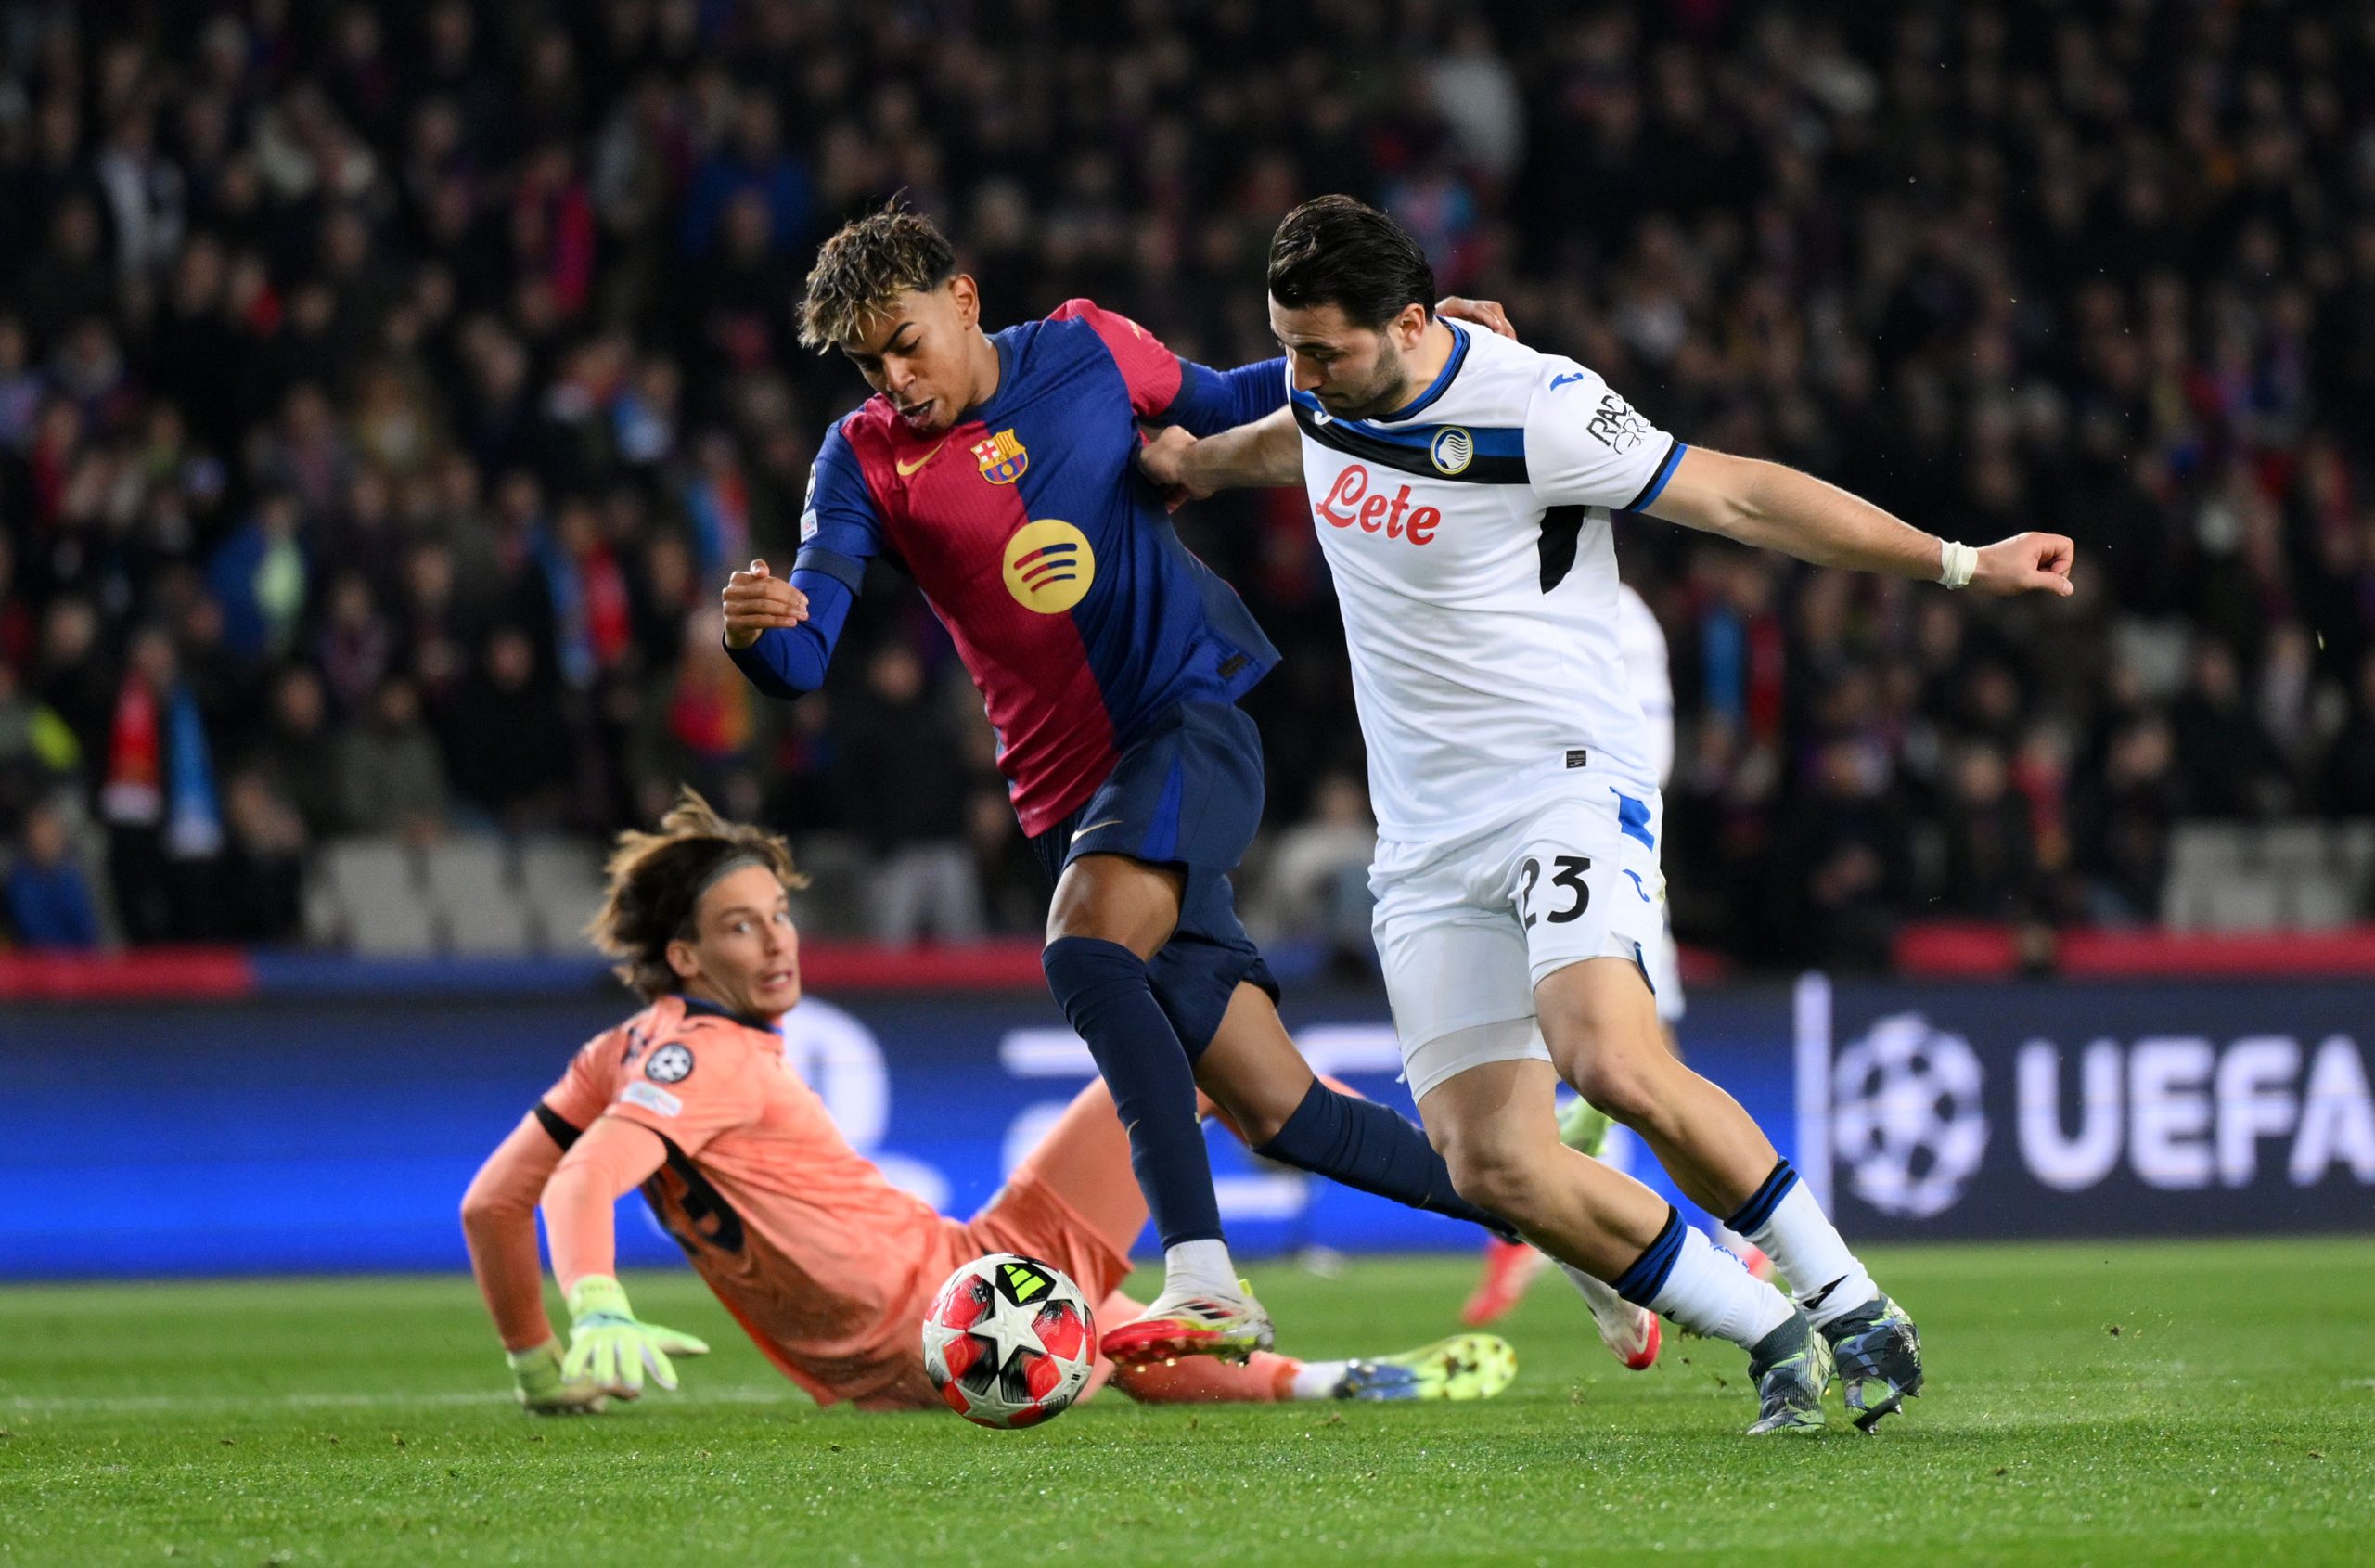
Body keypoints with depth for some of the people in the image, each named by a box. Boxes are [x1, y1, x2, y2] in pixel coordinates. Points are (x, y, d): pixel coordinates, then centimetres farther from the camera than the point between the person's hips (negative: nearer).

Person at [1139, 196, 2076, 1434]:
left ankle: (1850, 1308, -15)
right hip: (1429, 842, 7)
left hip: (1568, 785, -7)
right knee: (1490, 1160, -10)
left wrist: (1959, 564, -11)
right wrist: (1190, 462, 43)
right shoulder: (1333, 391, 5)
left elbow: (1740, 497, -11)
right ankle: (1775, 1341, 4)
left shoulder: (1532, 409, -16)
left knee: (1611, 1060, -32)